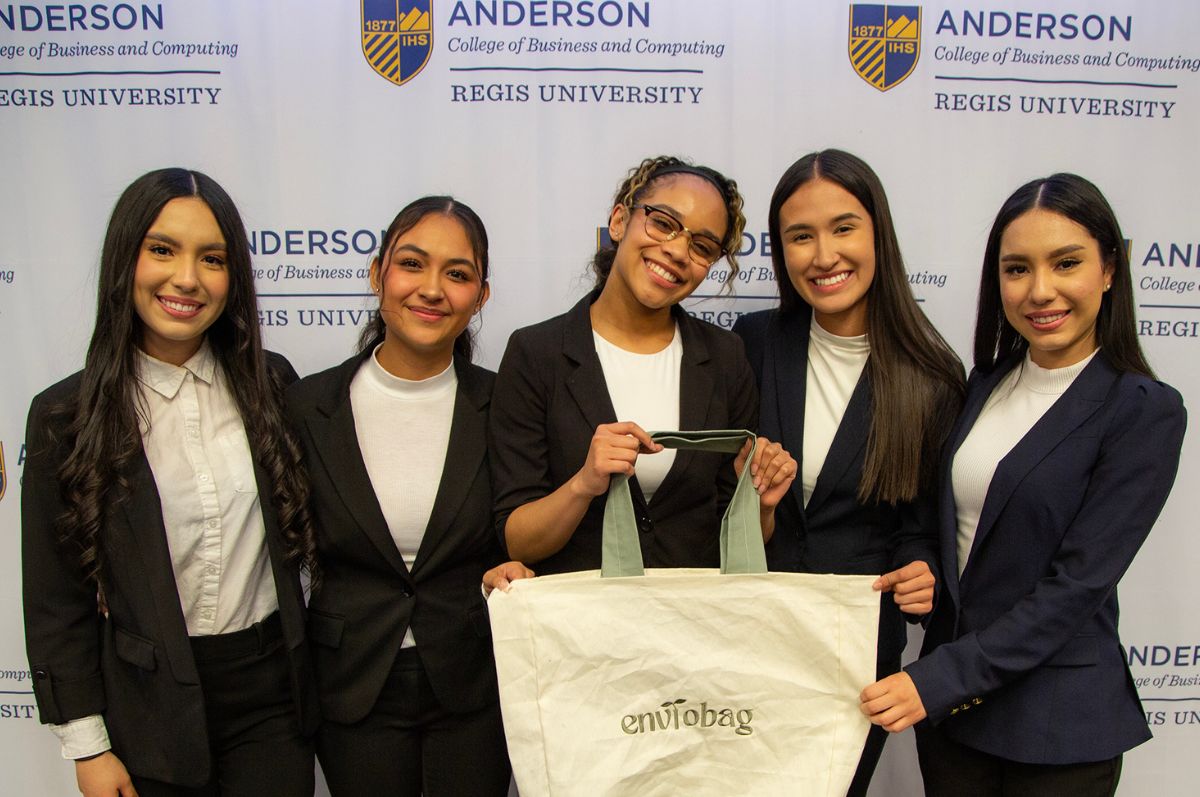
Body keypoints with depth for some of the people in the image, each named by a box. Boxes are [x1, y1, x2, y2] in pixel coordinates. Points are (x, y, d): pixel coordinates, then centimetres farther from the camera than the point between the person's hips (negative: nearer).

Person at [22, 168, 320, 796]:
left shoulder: (271, 384, -2)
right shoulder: (65, 414, -8)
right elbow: (56, 601, -3)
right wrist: (86, 742, -2)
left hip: (271, 690, 2)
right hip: (149, 704, -1)